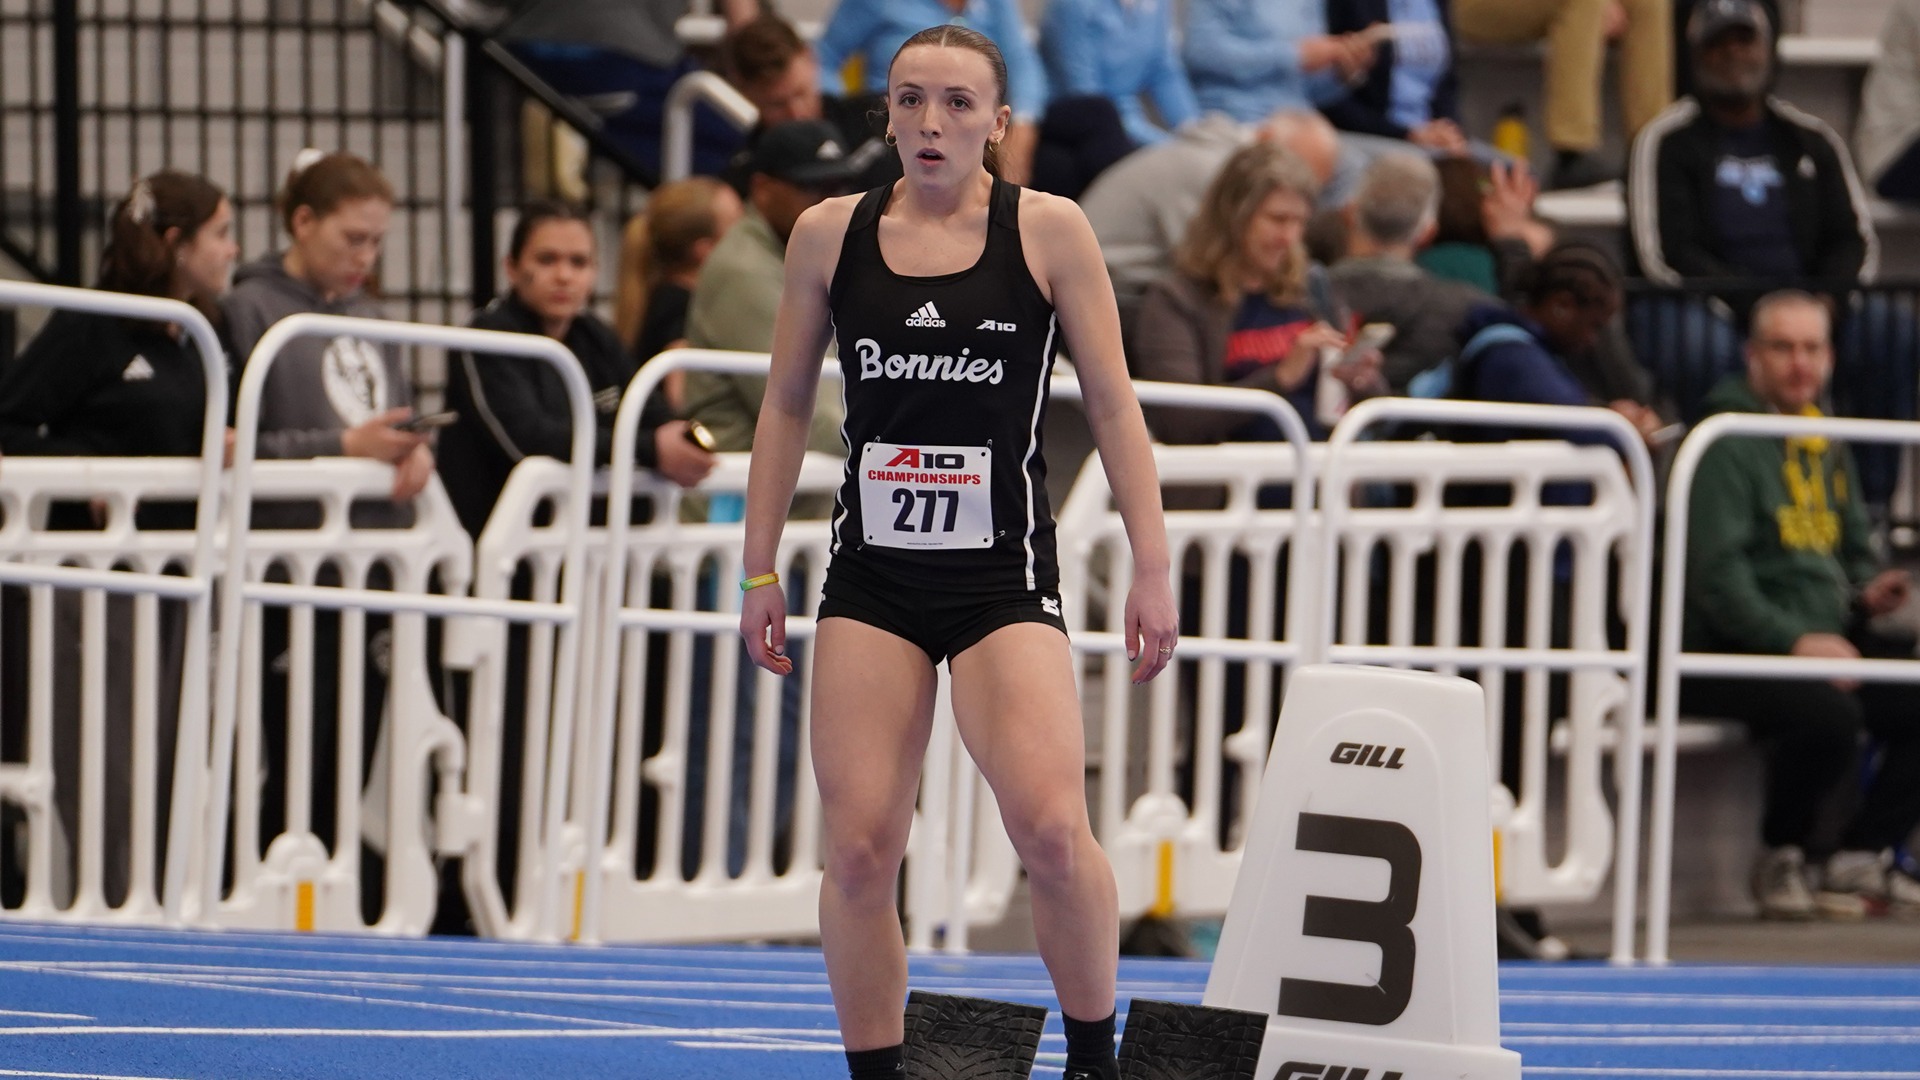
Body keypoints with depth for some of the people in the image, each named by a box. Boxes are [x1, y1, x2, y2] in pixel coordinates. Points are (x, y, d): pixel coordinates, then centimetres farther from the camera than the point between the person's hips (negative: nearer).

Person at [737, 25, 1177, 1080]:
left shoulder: (1048, 231, -1)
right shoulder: (831, 234, 5)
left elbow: (1112, 405, 2)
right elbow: (786, 407, 14)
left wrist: (1152, 568, -2)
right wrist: (760, 570, 12)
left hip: (1004, 576, -2)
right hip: (871, 576, 2)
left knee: (1051, 827, -18)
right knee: (858, 846, -5)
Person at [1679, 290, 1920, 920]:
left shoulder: (1827, 448, 20)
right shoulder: (1727, 445, -7)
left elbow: (1855, 551, 28)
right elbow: (1715, 572, -16)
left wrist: (1868, 591, 4)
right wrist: (1793, 640, -24)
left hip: (1828, 642, 9)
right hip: (1731, 654, -8)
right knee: (1830, 712, -34)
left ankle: (1861, 857, -2)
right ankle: (1783, 861, -12)